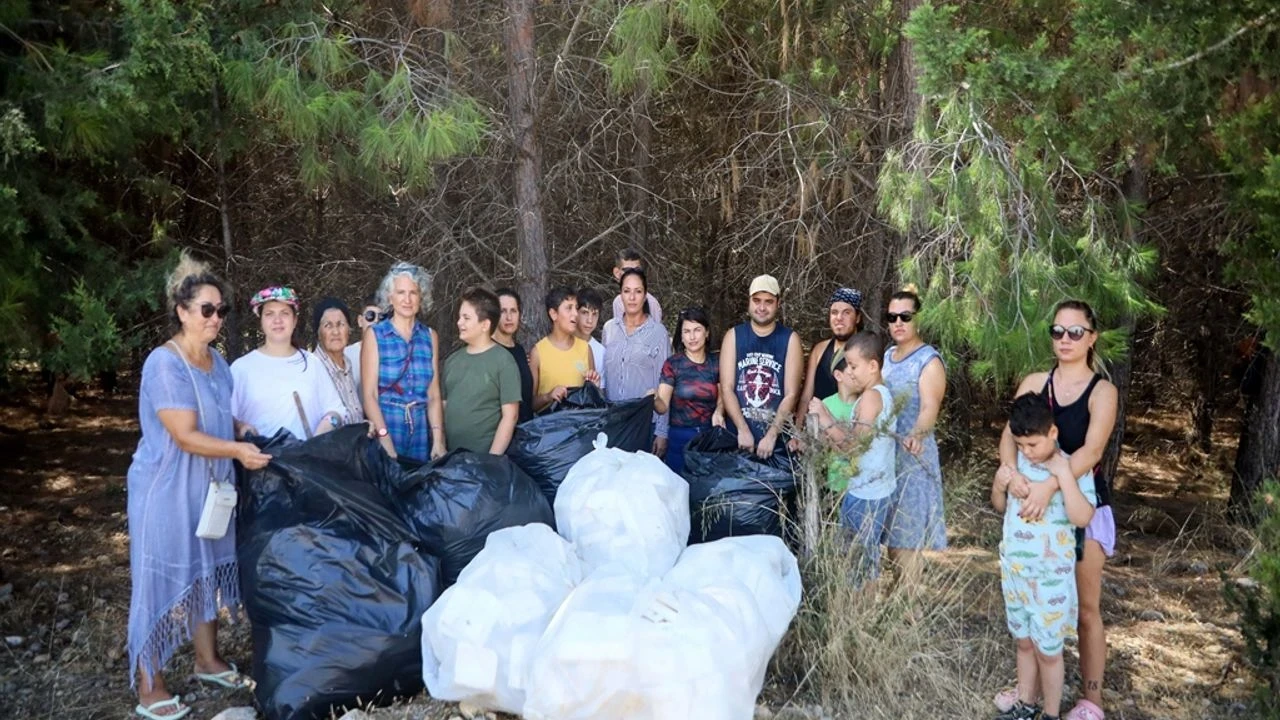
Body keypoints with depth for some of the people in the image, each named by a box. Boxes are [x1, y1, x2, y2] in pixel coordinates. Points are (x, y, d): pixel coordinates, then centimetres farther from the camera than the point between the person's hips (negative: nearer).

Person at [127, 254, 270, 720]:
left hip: (209, 486, 8)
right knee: (163, 579, 1)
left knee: (207, 571, 17)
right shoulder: (165, 364, -19)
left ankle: (208, 661, 34)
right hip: (167, 488, -8)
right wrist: (237, 449, -32)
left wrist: (251, 433, 0)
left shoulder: (217, 361, 6)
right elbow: (185, 437, -23)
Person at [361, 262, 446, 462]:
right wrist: (385, 441, -17)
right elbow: (369, 394, -7)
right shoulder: (375, 334, -2)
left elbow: (434, 395, 7)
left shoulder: (430, 336, 7)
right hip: (386, 424, -3)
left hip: (421, 429, 3)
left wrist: (438, 441, -4)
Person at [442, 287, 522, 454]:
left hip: (483, 456, -5)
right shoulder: (452, 360, 8)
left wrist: (492, 458, -15)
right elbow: (443, 406, 13)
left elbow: (510, 415, -11)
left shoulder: (503, 361, -9)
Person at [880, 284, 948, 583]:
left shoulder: (929, 360, -11)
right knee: (888, 532, 12)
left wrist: (917, 435, -42)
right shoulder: (887, 355, 12)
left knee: (906, 535, -3)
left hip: (911, 456, -7)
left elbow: (929, 408, -24)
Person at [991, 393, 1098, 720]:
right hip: (1014, 569, 5)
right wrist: (999, 486, -8)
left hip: (1050, 576, -5)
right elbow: (1001, 507, 13)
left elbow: (1082, 518, -27)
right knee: (1024, 642, 19)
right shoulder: (1017, 461, 0)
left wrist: (1063, 473, -31)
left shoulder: (1074, 468, -15)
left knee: (1047, 649, 8)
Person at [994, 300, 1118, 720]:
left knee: (1085, 608, 5)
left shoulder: (1102, 391, -7)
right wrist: (1010, 469, -29)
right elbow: (1010, 433, -7)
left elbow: (1091, 451, -21)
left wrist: (1048, 486, -36)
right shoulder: (1034, 383, 3)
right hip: (1037, 503, 4)